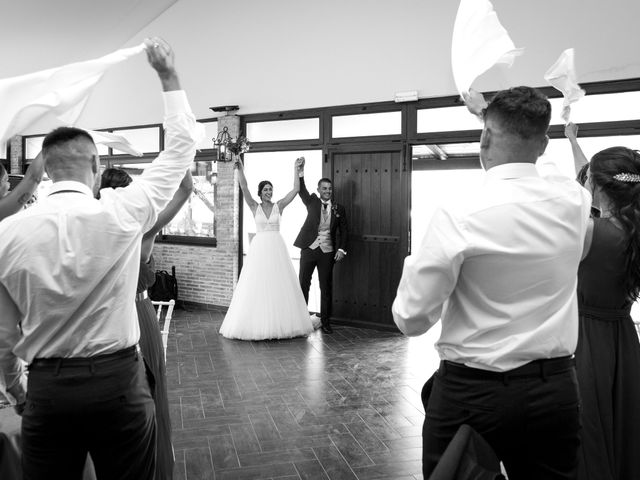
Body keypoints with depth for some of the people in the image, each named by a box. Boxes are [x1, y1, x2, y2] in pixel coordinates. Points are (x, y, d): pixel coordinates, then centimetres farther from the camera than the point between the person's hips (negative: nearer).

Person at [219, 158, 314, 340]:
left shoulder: (279, 206, 6)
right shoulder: (254, 207, 4)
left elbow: (296, 189, 1)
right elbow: (244, 188, -8)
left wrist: (296, 168, -2)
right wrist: (240, 169, -19)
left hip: (277, 249, 2)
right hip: (259, 248, -1)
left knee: (279, 286, 3)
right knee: (257, 286, -3)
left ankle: (280, 324, 11)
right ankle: (257, 325, 4)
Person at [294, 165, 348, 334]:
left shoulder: (339, 209, 6)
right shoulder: (312, 202, 4)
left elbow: (343, 231, 9)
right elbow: (302, 191, -12)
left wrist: (342, 249, -4)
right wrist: (300, 174, -28)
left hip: (328, 251, 1)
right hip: (309, 248, -1)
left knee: (326, 287, 5)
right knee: (303, 284, 4)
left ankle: (325, 322, 15)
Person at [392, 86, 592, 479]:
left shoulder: (458, 217, -19)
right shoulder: (573, 200, -4)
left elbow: (411, 319, -15)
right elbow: (533, 164, 21)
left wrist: (416, 263, 4)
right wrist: (492, 113, 31)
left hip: (472, 392, -4)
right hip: (557, 390, 5)